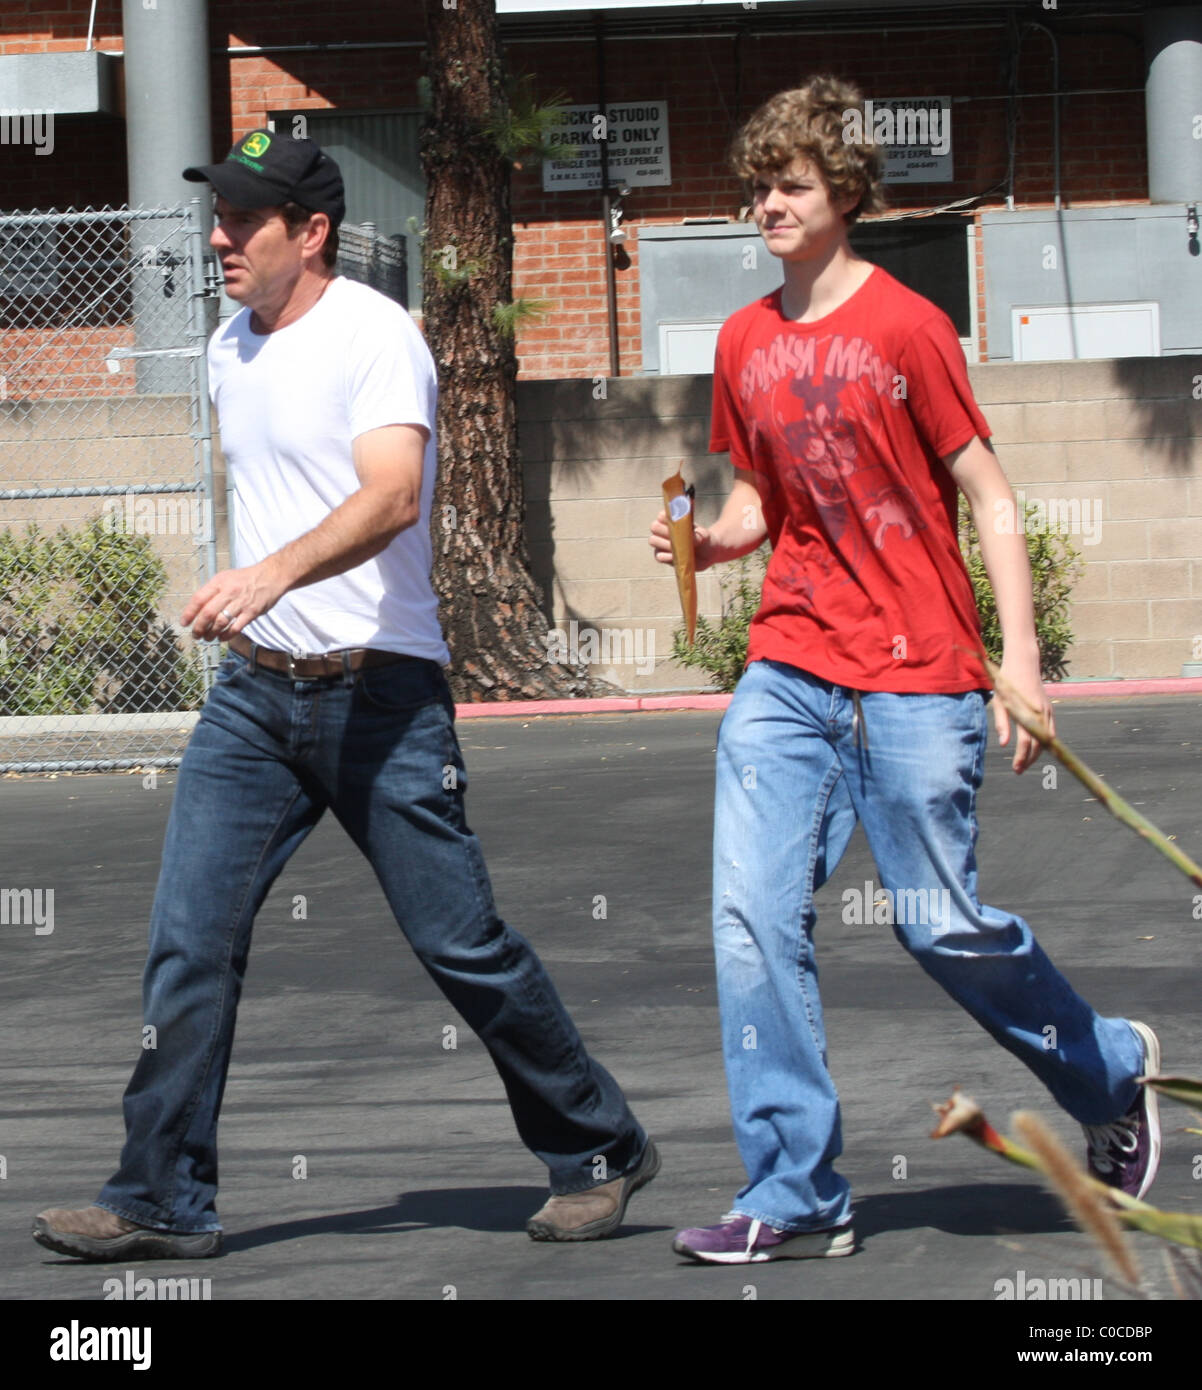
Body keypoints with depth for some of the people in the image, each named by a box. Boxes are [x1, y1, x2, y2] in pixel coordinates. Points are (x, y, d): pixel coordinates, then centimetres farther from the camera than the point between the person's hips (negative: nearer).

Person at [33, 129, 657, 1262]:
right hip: (254, 690, 7)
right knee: (188, 938, -4)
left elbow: (393, 497, -28)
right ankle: (162, 1200, 1)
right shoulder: (228, 351, 12)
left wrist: (276, 572, -43)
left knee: (460, 945, -1)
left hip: (380, 692, -7)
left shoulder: (374, 336, -12)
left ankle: (600, 1154, 16)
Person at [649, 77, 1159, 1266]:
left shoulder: (906, 327, -6)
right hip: (788, 673, 5)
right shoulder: (745, 343, 10)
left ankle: (1111, 1072, 24)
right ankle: (795, 1197, -4)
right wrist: (707, 541, -3)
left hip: (916, 677, -5)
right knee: (753, 916, -8)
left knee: (940, 923, -3)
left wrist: (1020, 657, -12)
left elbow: (989, 499, -5)